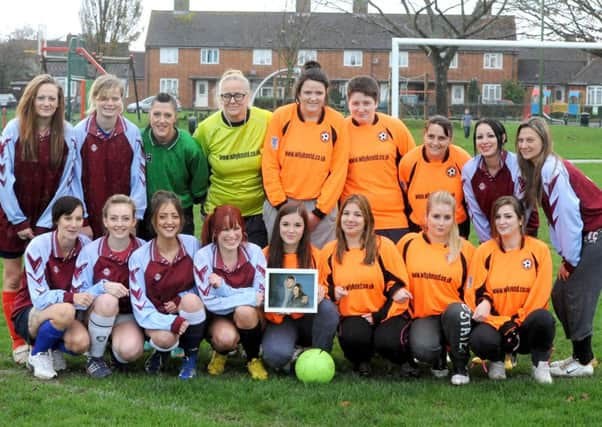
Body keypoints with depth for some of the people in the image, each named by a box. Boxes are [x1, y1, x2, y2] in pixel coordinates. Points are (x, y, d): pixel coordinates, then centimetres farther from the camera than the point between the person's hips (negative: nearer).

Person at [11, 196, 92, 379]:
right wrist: (71, 298, -37)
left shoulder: (86, 245, -7)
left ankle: (55, 349, 7)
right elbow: (39, 297, -21)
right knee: (65, 310, -36)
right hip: (29, 314, -3)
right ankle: (37, 354, -7)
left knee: (80, 342, -29)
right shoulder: (38, 246, -19)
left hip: (65, 313, 3)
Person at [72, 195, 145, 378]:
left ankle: (118, 352, 8)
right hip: (96, 313, 0)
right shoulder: (91, 251, -10)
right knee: (108, 300, -35)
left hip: (129, 315, 0)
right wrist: (103, 287, -29)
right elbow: (77, 293, -12)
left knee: (131, 350, -32)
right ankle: (94, 358, -13)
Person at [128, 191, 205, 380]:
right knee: (163, 338, -35)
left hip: (190, 321, 2)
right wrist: (173, 323, -29)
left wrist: (181, 300, -16)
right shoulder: (139, 257, -11)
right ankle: (162, 352, 6)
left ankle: (191, 357, -7)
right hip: (159, 320, -1)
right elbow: (141, 307, -13)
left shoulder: (192, 245, -7)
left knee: (191, 301, -32)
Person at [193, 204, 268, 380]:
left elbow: (262, 295, -15)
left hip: (250, 316, 1)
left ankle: (253, 359, -4)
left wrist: (223, 288, -25)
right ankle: (220, 353, 7)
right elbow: (210, 302, -17)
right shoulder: (203, 256, -16)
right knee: (226, 337, -33)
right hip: (218, 318, -1)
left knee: (245, 311, -33)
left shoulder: (254, 251, -12)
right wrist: (249, 297, -23)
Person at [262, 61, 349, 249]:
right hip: (281, 205, 0)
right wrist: (281, 205, -5)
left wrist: (319, 212, -5)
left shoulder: (337, 122, -1)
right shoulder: (281, 117, -3)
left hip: (321, 206, 0)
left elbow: (338, 171, -1)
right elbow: (269, 165, -1)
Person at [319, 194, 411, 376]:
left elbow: (397, 283, -2)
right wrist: (333, 292, -11)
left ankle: (406, 359, 8)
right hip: (352, 316, 2)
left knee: (387, 342, -32)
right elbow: (323, 287, 14)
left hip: (386, 314, -1)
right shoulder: (330, 251, 5)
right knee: (352, 337, -33)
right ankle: (361, 361, 6)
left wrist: (378, 315, -12)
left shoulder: (383, 246, -3)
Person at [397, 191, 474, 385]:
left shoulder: (464, 249, 2)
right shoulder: (408, 243, 4)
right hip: (423, 316, 0)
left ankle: (461, 367, -11)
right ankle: (439, 358, 8)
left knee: (457, 310, -37)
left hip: (454, 314, 0)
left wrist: (473, 309, -3)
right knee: (422, 349, -33)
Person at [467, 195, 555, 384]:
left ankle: (540, 364, -4)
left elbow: (540, 295, -7)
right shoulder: (484, 251, 2)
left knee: (544, 318, -35)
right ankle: (496, 361, 6)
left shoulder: (539, 250, -2)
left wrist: (515, 323, -12)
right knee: (481, 339, -33)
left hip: (525, 326, -1)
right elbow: (474, 293, 1)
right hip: (494, 323, 1)